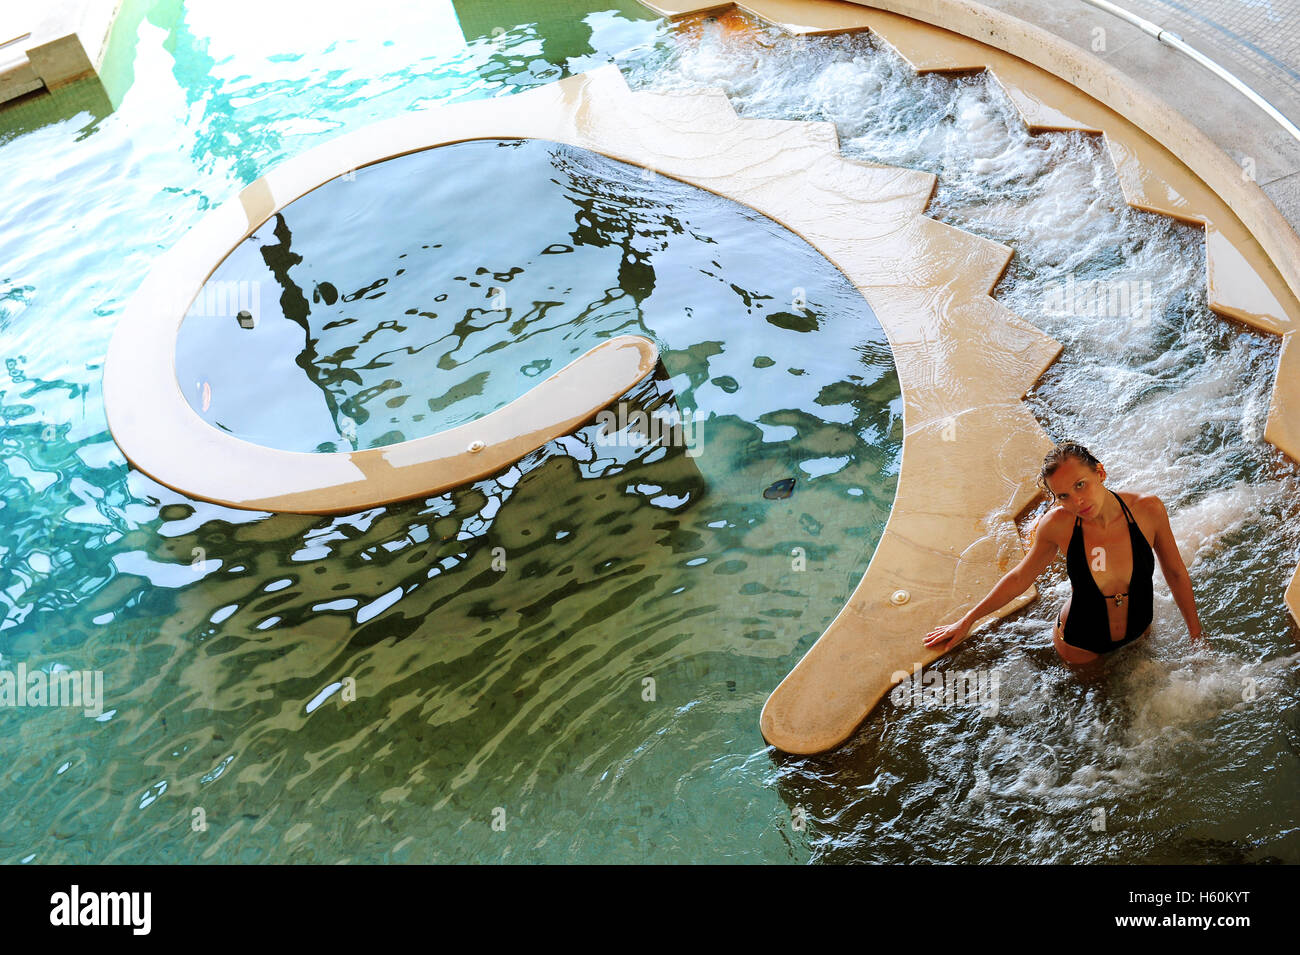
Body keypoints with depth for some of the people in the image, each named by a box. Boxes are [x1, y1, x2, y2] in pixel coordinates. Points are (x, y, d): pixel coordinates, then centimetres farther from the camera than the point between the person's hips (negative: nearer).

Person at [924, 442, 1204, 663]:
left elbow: (1176, 574, -7)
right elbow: (1019, 578, -9)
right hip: (1081, 646, -2)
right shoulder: (1058, 523, -27)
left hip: (1138, 636, 2)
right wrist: (966, 621, -2)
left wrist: (1197, 635, 3)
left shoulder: (1147, 509, -25)